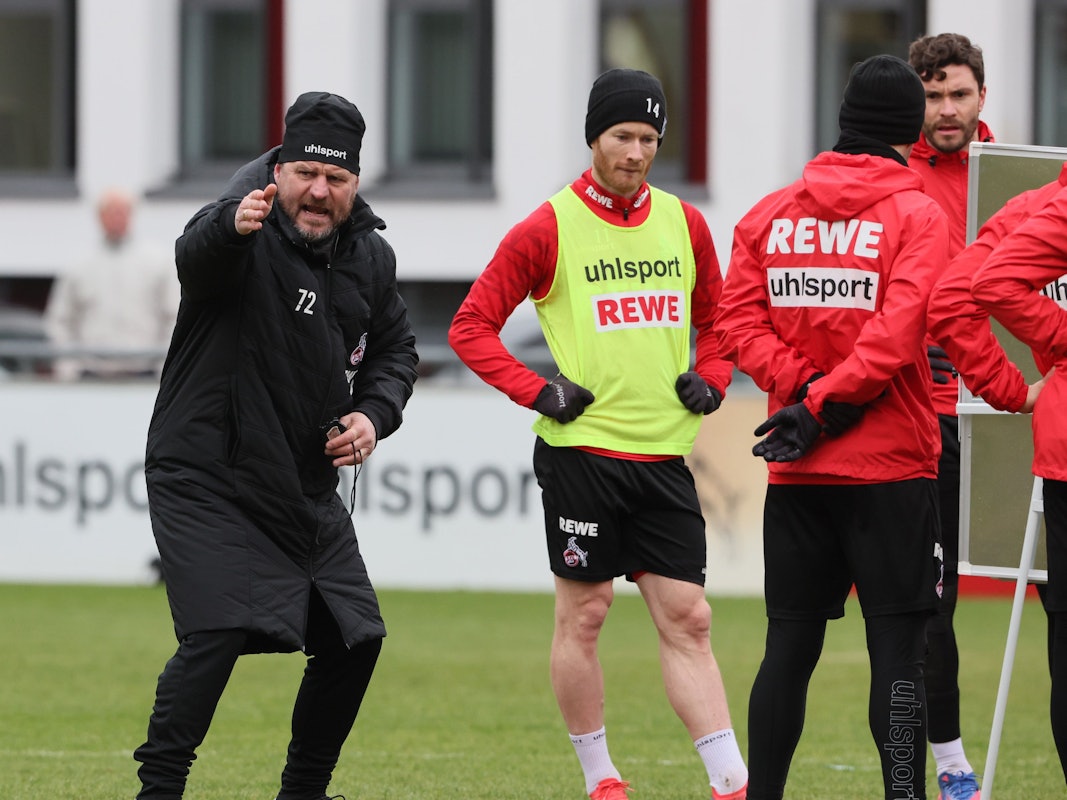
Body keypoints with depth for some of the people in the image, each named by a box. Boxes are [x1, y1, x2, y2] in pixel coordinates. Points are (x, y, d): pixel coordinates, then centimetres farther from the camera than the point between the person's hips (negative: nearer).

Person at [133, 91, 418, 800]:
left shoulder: (370, 257, 5)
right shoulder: (250, 241, -17)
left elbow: (396, 348, 20)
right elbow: (197, 256, -41)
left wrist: (374, 413, -1)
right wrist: (231, 227, -65)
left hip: (309, 491, 7)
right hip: (206, 482, -7)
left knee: (355, 640, 9)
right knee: (218, 633, -22)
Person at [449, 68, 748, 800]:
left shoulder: (685, 224, 9)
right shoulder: (549, 229, -4)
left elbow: (718, 319, 24)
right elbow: (472, 327, 0)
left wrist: (711, 378, 6)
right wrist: (536, 390, -10)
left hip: (664, 455, 4)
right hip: (582, 451, -4)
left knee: (687, 621, 0)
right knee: (583, 615, 2)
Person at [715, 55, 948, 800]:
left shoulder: (771, 214, 8)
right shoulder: (917, 215, -6)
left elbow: (738, 318, -2)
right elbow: (897, 333, -17)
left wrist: (802, 388, -8)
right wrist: (821, 406, -12)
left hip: (797, 471, 4)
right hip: (891, 467, -4)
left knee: (789, 648, 10)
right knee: (898, 650, -4)